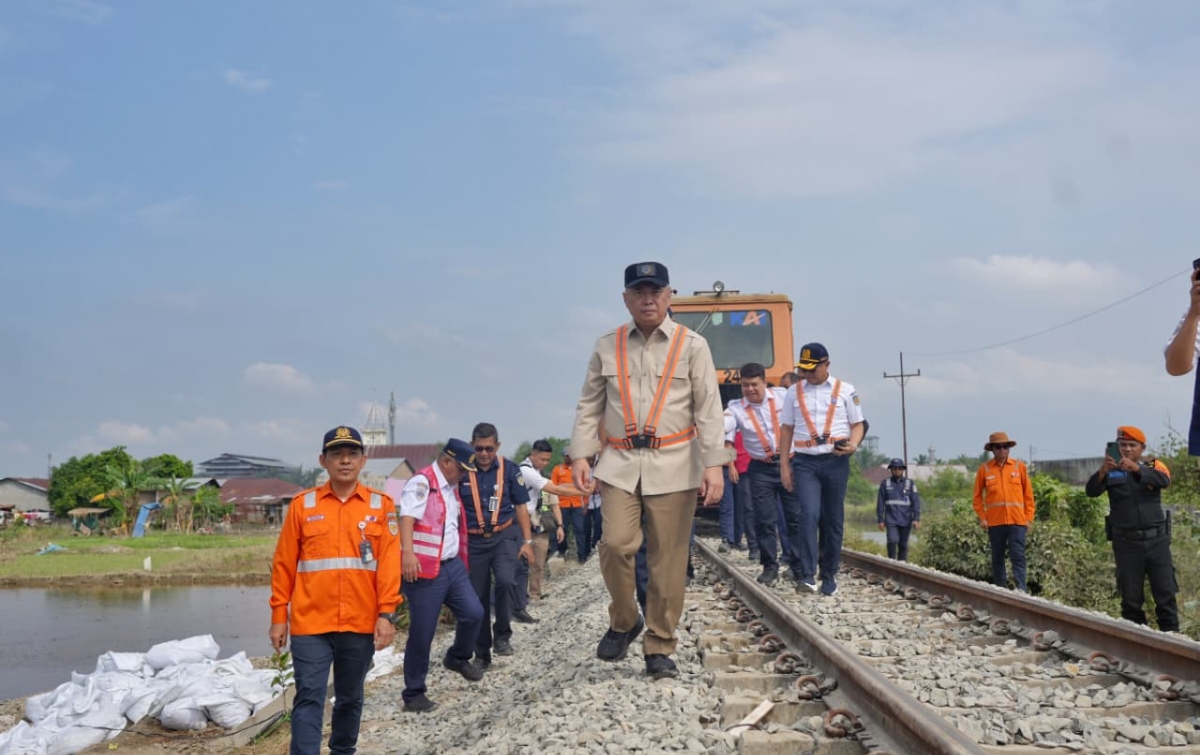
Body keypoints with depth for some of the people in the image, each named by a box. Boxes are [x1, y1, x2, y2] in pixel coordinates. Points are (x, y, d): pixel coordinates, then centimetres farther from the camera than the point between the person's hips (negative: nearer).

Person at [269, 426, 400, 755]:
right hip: (310, 623, -1)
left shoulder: (381, 505, 3)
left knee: (350, 698, 15)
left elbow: (390, 563, -2)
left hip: (361, 624, 1)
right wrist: (279, 617, 3)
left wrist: (386, 614, -10)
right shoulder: (302, 504, 3)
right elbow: (283, 565, 4)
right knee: (308, 699, -5)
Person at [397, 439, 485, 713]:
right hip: (426, 571, -8)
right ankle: (413, 693, 11)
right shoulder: (421, 482, -13)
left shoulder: (451, 487, 16)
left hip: (453, 565, 8)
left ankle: (458, 657, 31)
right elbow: (407, 518, -27)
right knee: (422, 634, -2)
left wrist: (462, 559, 32)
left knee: (473, 613, 3)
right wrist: (408, 553, -40)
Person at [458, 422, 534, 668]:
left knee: (505, 581, -25)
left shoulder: (509, 469, -3)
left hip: (504, 535, 0)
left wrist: (527, 540, 3)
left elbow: (520, 506, 5)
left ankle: (503, 634, -2)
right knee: (478, 596, 6)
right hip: (473, 540, 1)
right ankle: (482, 652, 21)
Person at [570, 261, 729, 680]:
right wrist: (581, 455, 0)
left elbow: (708, 409, -1)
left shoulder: (692, 345, 3)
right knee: (616, 544, -13)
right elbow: (589, 406, 11)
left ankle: (659, 648, 12)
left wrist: (713, 463, -10)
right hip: (620, 462, 1)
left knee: (668, 559, 0)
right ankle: (624, 621, 13)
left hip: (674, 465, -1)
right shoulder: (606, 346, 9)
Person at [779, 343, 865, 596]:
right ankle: (807, 575, -17)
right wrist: (784, 465, 7)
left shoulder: (846, 391, 4)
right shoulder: (793, 393, 9)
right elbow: (786, 429, 11)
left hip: (836, 461, 0)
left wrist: (853, 445, -14)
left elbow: (858, 424, 7)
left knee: (833, 519, 6)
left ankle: (830, 575, 17)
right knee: (809, 515, -15)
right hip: (805, 462, 0)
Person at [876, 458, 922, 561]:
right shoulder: (885, 483, 5)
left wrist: (916, 519, -10)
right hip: (891, 519, -1)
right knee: (892, 541, -16)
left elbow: (916, 501, -1)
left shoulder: (910, 483, 5)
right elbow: (880, 503, 6)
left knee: (903, 545, 5)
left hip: (905, 520, 1)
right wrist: (880, 520, 1)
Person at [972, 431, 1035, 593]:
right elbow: (978, 495, 9)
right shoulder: (984, 469, 4)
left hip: (1017, 520, -1)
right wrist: (982, 517, 1)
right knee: (997, 557, 9)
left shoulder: (1019, 466, 4)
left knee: (1018, 556, -8)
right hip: (995, 521, 1)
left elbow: (1028, 493, 7)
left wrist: (1029, 517, 3)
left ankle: (1021, 589, -12)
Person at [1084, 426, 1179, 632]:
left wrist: (1136, 468, -33)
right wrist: (1103, 471, -31)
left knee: (1165, 592, 3)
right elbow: (1091, 491, -11)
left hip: (1156, 539, 0)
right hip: (1126, 542, 0)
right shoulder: (1111, 472, 4)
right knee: (1130, 596, 5)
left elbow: (1164, 480, -17)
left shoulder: (1154, 466, 5)